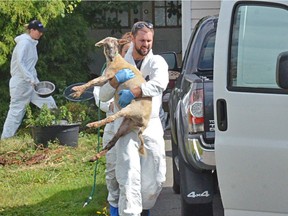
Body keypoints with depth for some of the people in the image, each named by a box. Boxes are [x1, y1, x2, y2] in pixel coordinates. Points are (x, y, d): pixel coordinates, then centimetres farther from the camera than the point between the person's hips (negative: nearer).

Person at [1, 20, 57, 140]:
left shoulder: (31, 44, 15)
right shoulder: (24, 43, -12)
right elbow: (20, 62, -22)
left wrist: (34, 79, 12)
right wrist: (31, 79, -26)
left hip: (31, 81, 9)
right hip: (21, 82, -9)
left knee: (49, 103, 2)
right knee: (16, 111, -5)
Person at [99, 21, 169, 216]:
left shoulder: (156, 62, 6)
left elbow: (160, 83, -17)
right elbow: (103, 96, 9)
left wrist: (133, 93, -28)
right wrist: (115, 81, -12)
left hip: (151, 125, 0)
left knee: (156, 178, 4)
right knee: (129, 178, -11)